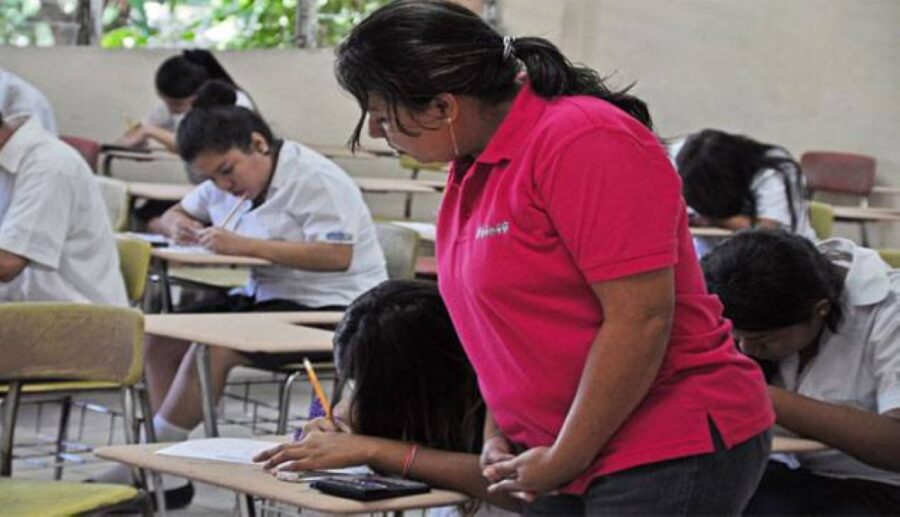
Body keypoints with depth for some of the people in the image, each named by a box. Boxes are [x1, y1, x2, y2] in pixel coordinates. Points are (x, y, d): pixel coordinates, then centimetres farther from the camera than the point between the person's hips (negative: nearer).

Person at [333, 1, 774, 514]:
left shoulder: (583, 141, -17)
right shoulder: (472, 171, 8)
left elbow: (640, 318, -21)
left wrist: (561, 462, -15)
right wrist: (496, 434, 6)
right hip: (565, 461, 8)